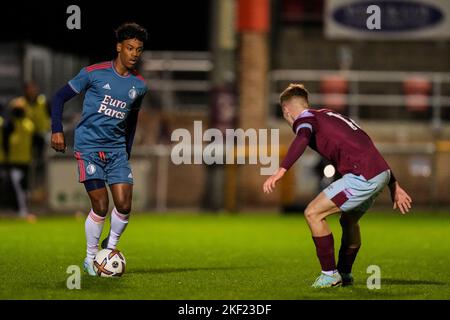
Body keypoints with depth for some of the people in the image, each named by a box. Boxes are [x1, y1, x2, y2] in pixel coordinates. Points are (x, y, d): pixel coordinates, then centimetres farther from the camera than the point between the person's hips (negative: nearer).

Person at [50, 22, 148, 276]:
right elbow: (60, 97, 0)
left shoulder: (139, 86, 6)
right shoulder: (94, 73, -7)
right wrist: (57, 130, -9)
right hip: (89, 147, -4)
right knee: (101, 206, -11)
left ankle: (111, 248, 19)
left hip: (117, 149, 4)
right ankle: (91, 258, 8)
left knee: (124, 205, -8)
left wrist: (127, 152, 21)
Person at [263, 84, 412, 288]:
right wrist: (394, 187, 33)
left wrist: (281, 170, -34)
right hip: (382, 173, 9)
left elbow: (302, 139, -23)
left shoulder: (304, 118, 4)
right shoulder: (330, 115, 30)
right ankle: (345, 275, 39)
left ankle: (330, 274, 2)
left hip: (362, 175, -9)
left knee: (313, 213, -2)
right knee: (349, 221, 29)